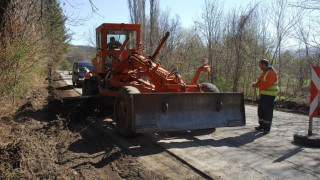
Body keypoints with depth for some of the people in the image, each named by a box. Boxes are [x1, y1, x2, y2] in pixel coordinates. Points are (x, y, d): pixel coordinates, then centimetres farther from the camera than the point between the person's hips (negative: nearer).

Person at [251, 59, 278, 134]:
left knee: (267, 111, -6)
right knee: (261, 109, 11)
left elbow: (268, 83, -25)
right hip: (264, 94, 10)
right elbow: (261, 81, 21)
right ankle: (262, 126, 20)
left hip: (270, 95, -10)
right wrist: (256, 83, 1)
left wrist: (257, 85, -21)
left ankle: (267, 128, 1)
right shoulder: (264, 72, 16)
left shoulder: (271, 72, -15)